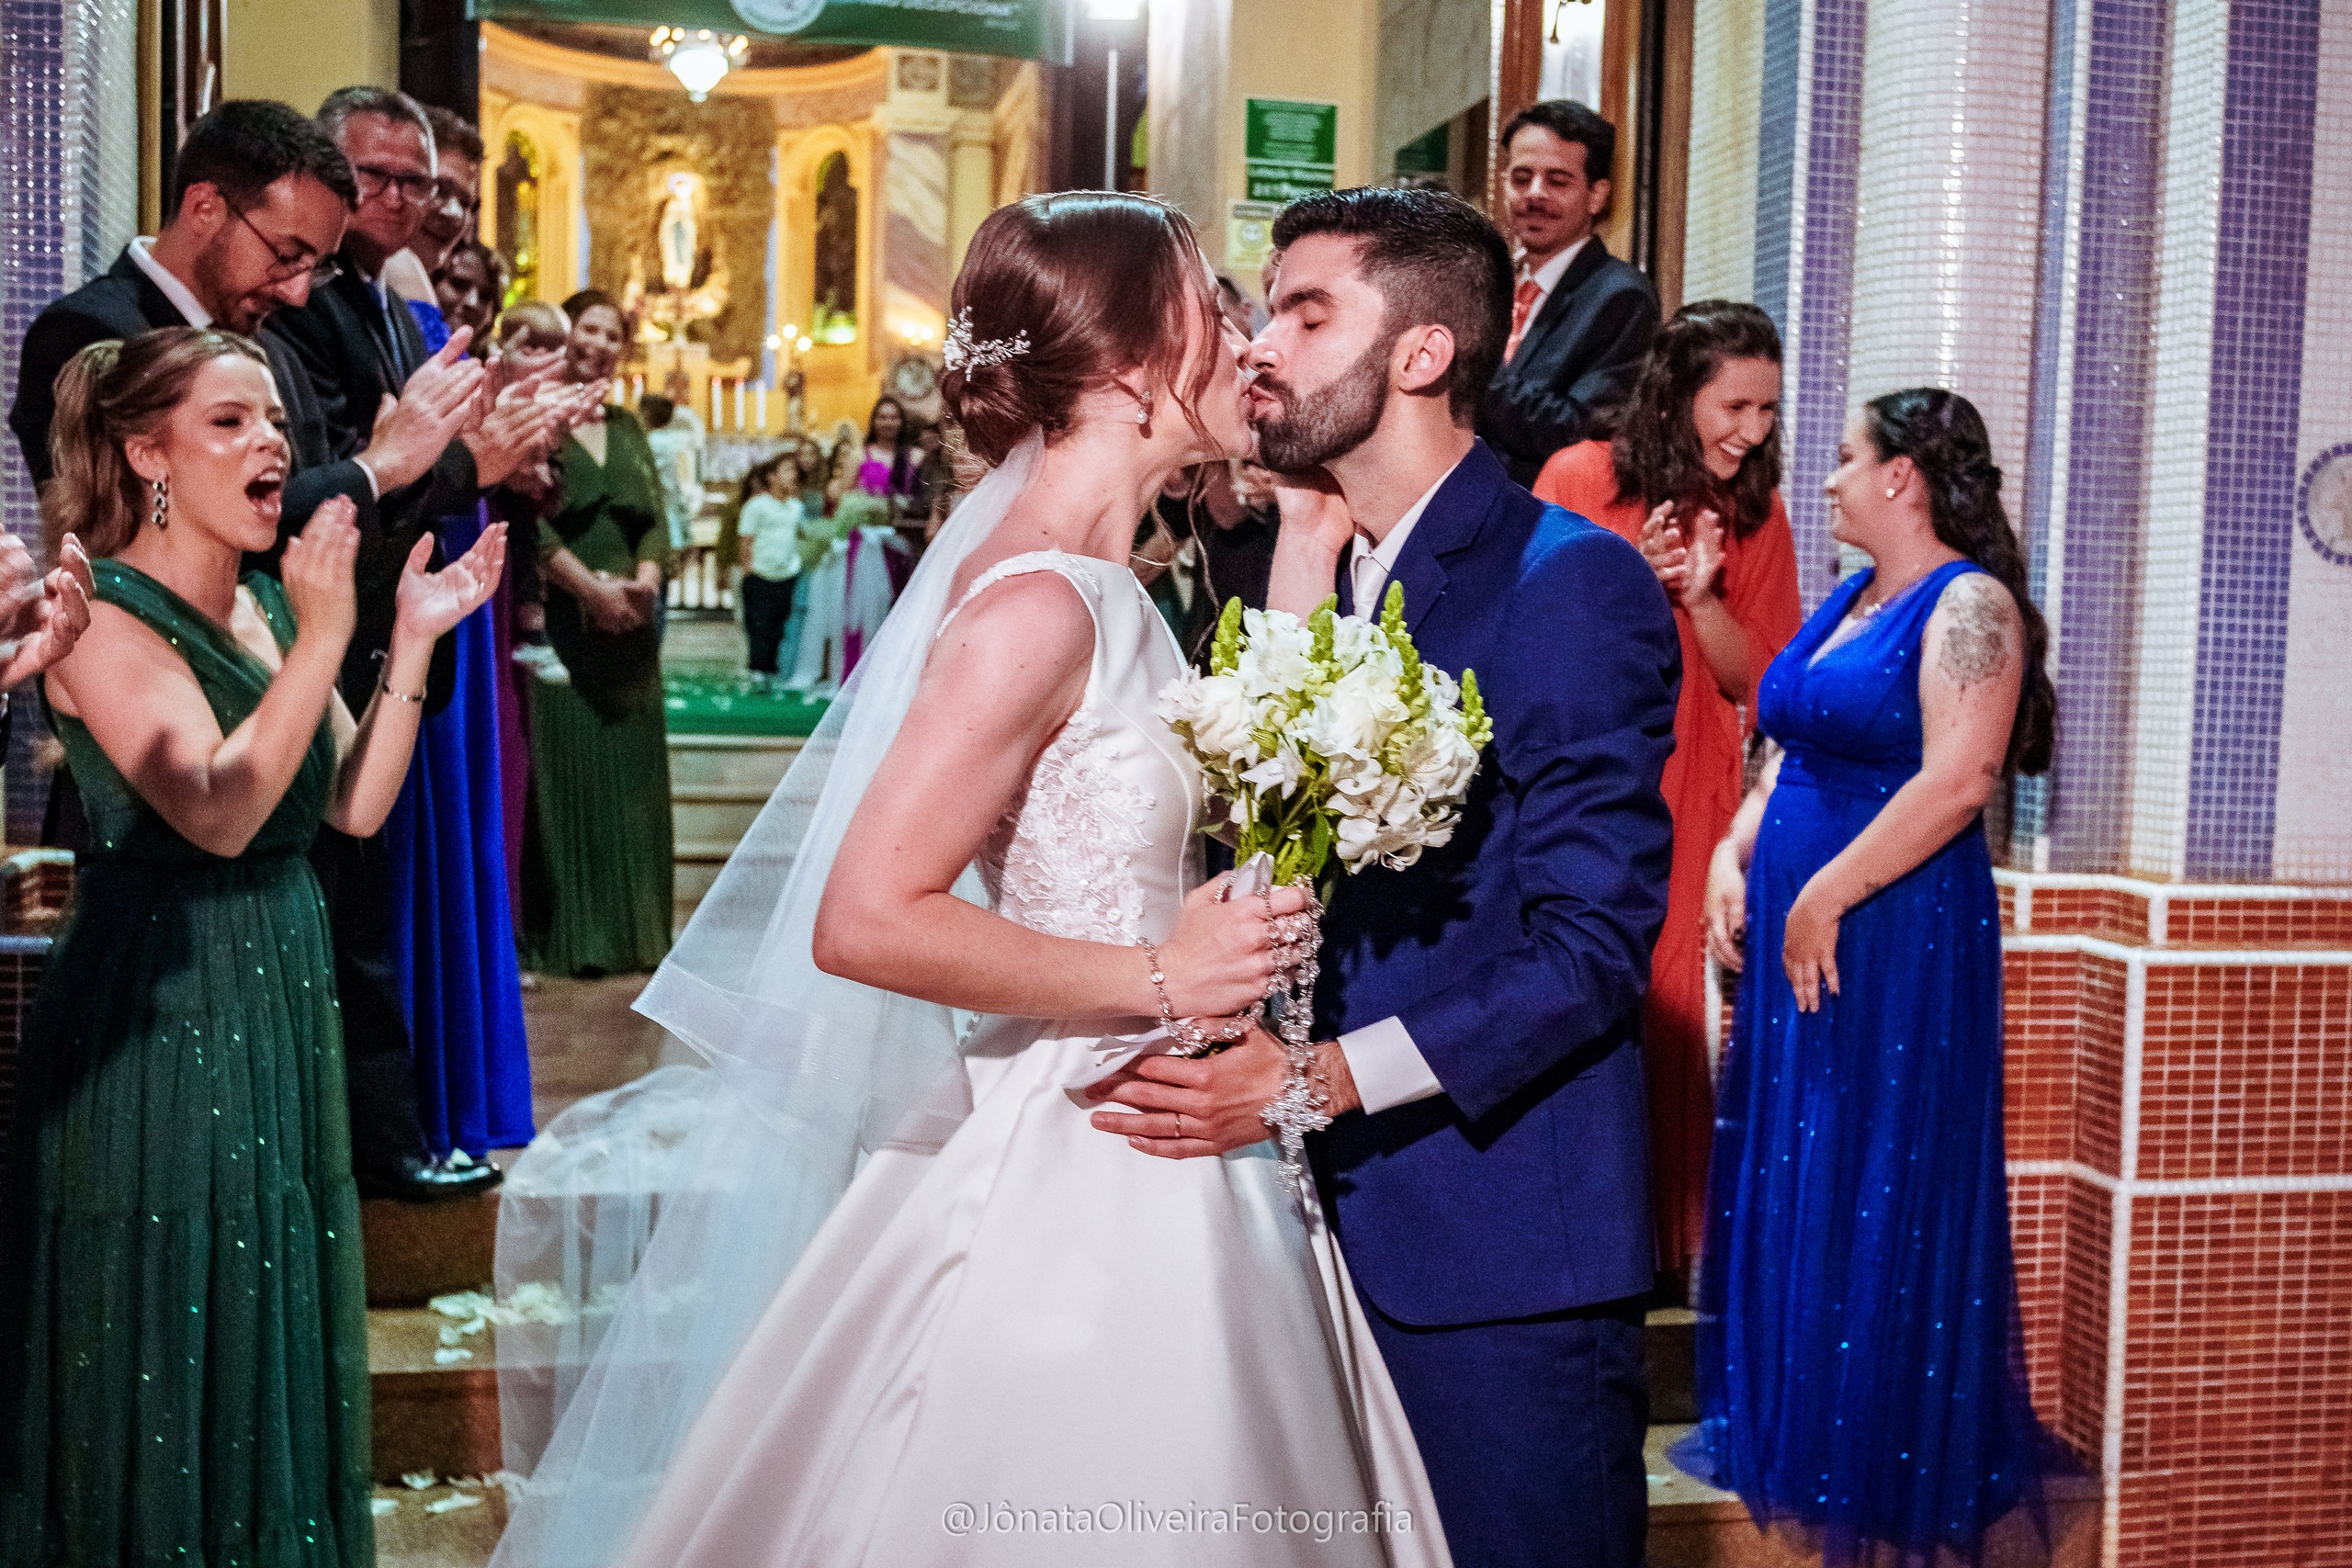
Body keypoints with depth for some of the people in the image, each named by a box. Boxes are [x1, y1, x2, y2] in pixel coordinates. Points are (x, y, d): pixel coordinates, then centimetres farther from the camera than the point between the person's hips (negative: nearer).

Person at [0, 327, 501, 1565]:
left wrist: (413, 640, -5)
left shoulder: (266, 600, 8)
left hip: (278, 999, 8)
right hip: (155, 1018, -7)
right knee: (166, 1339, 5)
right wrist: (322, 641, -27)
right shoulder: (107, 614, -14)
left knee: (278, 1315, 18)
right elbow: (217, 814, -25)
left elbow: (356, 806, 3)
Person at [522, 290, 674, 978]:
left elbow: (654, 518, 11)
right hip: (557, 621, -6)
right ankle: (564, 935, 1)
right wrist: (590, 586, -16)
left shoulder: (628, 427, 18)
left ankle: (629, 928, 14)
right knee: (563, 765, -5)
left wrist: (644, 582, -7)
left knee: (629, 775, 7)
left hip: (627, 625, 6)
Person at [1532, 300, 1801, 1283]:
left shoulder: (1755, 514, 5)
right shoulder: (1579, 479, -4)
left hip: (1686, 804, 2)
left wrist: (1702, 594, -14)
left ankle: (1667, 1242, 18)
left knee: (1672, 1016, 4)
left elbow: (1757, 681, 2)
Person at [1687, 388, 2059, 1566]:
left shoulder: (1969, 603, -11)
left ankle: (1886, 1467, 16)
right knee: (1785, 1179, 14)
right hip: (1795, 932, 8)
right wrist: (1734, 856, 2)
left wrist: (1827, 898, -20)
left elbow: (1959, 777, -22)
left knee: (1877, 1197, 0)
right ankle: (1787, 1422, 28)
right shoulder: (1847, 600, 14)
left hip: (1897, 938, -8)